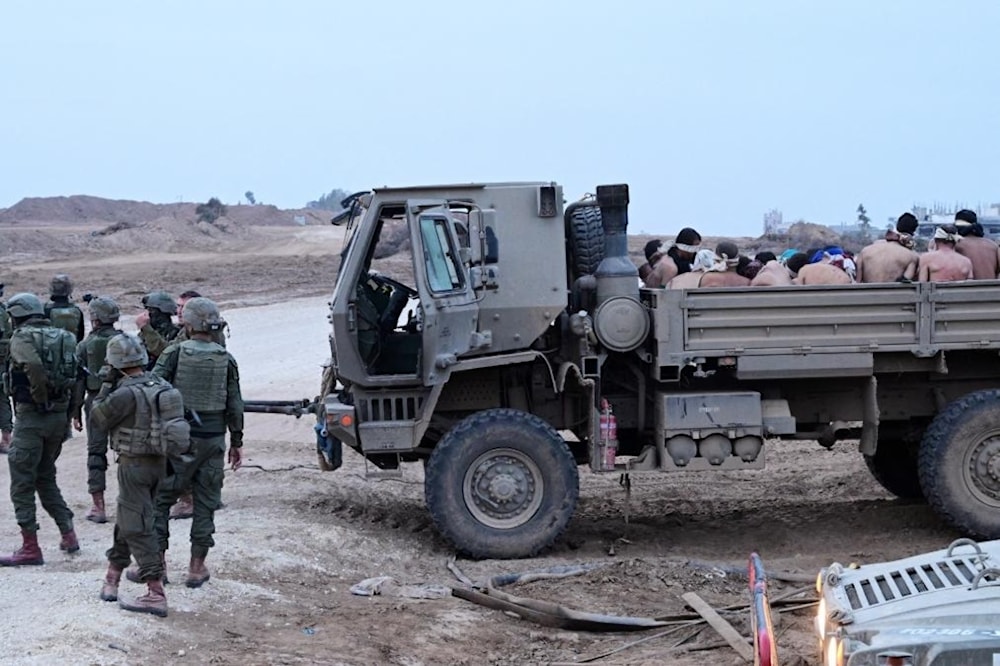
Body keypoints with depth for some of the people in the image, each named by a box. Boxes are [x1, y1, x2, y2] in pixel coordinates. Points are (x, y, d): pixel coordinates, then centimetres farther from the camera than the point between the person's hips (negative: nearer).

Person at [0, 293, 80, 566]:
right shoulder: (62, 337, 10)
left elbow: (33, 364, -29)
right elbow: (73, 376, 7)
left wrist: (40, 397, -17)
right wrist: (67, 412, 9)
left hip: (31, 415, -7)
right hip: (60, 416, 7)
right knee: (46, 477, 22)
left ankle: (30, 547, 1)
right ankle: (68, 535, 20)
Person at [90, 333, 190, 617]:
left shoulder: (126, 393, -20)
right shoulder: (161, 385, 3)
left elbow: (97, 419, -8)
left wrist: (107, 385, -4)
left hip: (134, 465, -8)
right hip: (159, 463, 8)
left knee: (137, 528, -5)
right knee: (126, 519, 22)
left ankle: (155, 594, -10)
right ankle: (112, 577, 34)